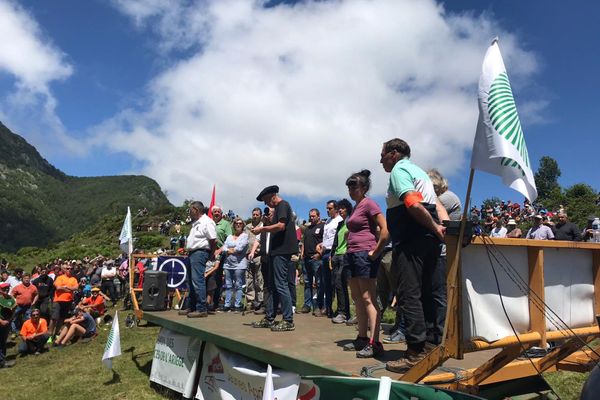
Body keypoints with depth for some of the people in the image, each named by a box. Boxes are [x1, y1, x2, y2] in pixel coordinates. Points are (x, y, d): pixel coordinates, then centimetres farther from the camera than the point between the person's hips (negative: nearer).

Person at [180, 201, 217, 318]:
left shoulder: (207, 222, -12)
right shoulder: (196, 223, 20)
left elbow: (213, 240, -15)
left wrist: (211, 255, -9)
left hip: (200, 253, -11)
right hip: (192, 253, 11)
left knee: (198, 281, -13)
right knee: (191, 281, 15)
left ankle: (202, 309, -10)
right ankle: (192, 307, 24)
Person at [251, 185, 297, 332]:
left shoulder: (283, 205, -7)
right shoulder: (278, 208, 22)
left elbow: (281, 226, -20)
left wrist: (262, 229, -11)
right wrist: (263, 230, 9)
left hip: (282, 251, -10)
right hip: (277, 251, 10)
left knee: (281, 284, -9)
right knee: (272, 285, 12)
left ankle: (288, 321, -4)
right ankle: (269, 318, 19)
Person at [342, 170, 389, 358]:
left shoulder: (369, 204, -9)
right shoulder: (356, 206, 18)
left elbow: (385, 229, -18)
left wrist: (376, 252, -17)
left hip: (365, 255, -10)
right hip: (353, 255, 10)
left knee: (368, 299, -10)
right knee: (357, 298, 13)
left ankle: (375, 344, -7)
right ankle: (362, 338, 22)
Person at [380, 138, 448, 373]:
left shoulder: (398, 170, -4)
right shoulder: (418, 171, 25)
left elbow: (413, 204, -19)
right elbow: (437, 205, 16)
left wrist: (435, 228, -12)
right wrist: (445, 227, 3)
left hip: (411, 240, -10)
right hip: (430, 239, 10)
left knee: (409, 294, -8)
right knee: (432, 293, 9)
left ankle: (416, 352, -7)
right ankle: (433, 343, 16)